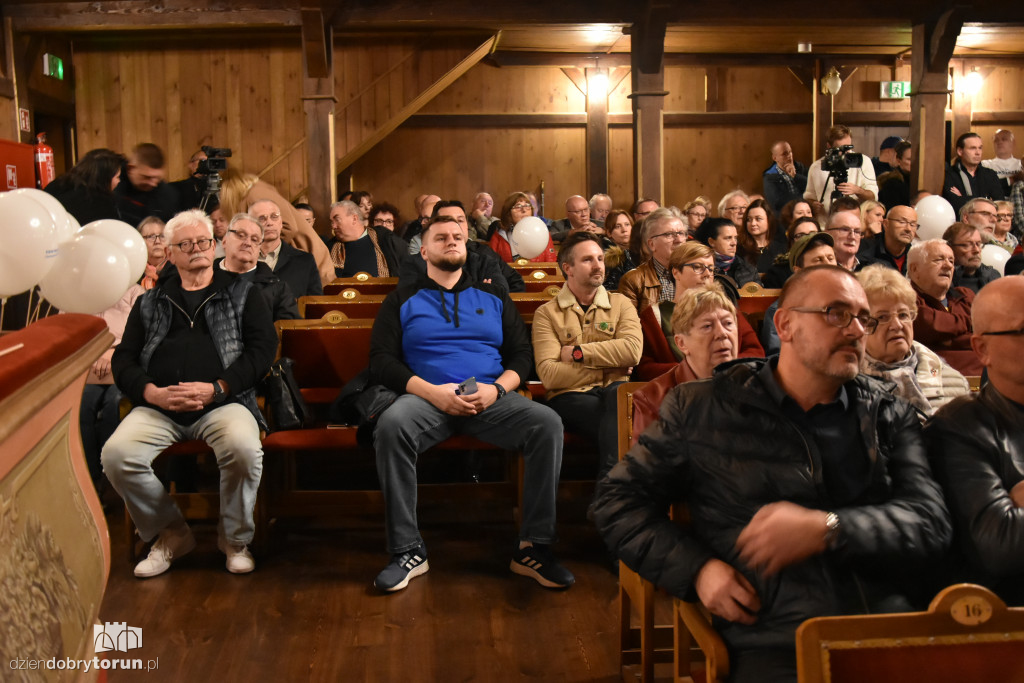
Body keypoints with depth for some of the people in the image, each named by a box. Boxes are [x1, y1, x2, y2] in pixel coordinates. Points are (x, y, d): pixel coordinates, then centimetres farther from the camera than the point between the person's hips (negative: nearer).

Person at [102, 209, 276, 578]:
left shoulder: (240, 292, 16)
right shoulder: (150, 302, 24)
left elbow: (262, 347, 3)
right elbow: (123, 358, 15)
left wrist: (216, 388, -11)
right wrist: (151, 392, -7)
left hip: (223, 404, -2)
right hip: (157, 407, 3)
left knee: (243, 448, -34)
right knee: (116, 455, -26)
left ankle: (235, 538, -6)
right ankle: (171, 533, -1)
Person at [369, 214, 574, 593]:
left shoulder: (494, 298, 23)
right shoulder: (403, 300, 17)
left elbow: (522, 353, 15)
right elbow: (381, 361, 5)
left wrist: (496, 389, -8)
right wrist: (433, 392, -12)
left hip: (491, 399, 2)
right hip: (427, 397, -1)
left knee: (547, 422, -27)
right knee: (391, 425, -35)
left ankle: (533, 547, -20)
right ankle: (407, 551, -26)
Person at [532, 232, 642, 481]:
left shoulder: (621, 304, 16)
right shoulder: (547, 314, 9)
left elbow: (632, 350, -5)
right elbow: (548, 374, -6)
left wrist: (577, 353, -5)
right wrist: (608, 365, -3)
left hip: (615, 391, 3)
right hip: (570, 397, -2)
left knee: (621, 393, -36)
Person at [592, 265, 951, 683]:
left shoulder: (889, 416, 15)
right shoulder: (701, 409, 8)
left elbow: (931, 523, 4)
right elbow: (617, 500, 11)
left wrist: (827, 530, -14)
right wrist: (697, 569, -4)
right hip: (773, 644, -3)